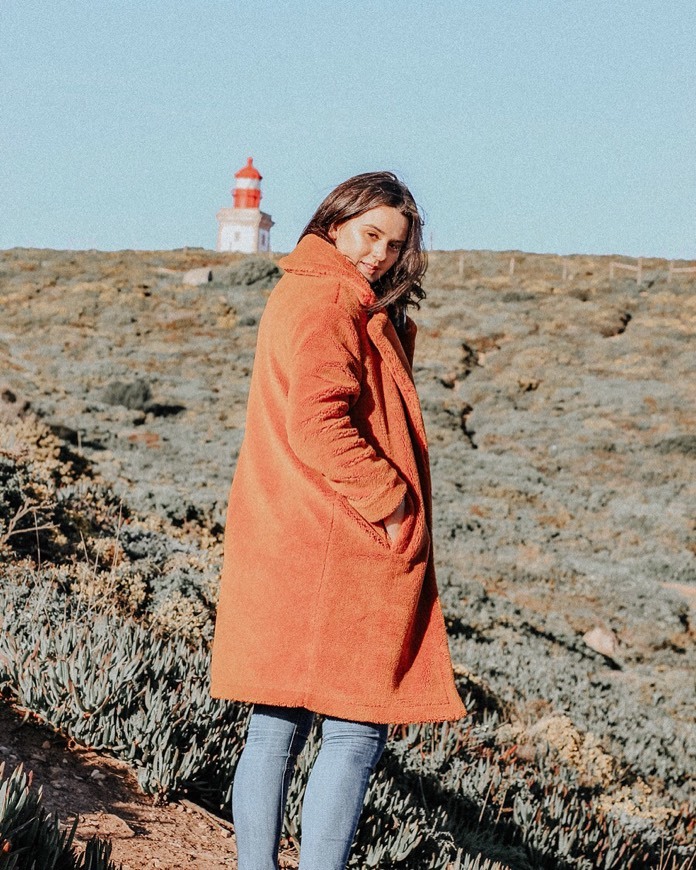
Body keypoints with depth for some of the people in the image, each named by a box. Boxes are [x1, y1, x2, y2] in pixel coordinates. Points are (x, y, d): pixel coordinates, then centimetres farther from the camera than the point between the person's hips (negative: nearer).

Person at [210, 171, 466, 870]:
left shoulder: (298, 294, 21)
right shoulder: (330, 301, -12)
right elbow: (319, 423, -23)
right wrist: (392, 501, -15)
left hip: (283, 545, 10)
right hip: (340, 549, -10)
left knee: (275, 726, 10)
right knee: (355, 731, -5)